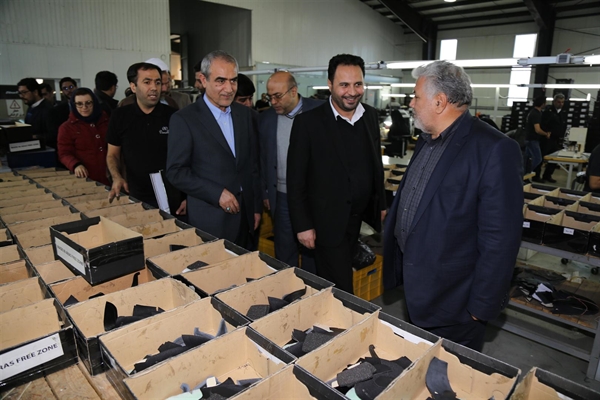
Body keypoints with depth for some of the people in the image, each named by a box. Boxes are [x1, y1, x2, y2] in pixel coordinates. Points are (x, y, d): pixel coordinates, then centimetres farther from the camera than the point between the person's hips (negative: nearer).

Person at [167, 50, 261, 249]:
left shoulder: (244, 113, 6)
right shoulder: (184, 119, -9)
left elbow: (252, 164, 10)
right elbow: (176, 171, -10)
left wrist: (257, 207, 9)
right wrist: (217, 193, -17)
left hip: (245, 214, 5)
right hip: (210, 218, -4)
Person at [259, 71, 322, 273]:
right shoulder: (265, 118, 2)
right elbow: (262, 159, 10)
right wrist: (265, 193, 8)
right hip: (282, 198, 2)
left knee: (312, 252, 14)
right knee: (284, 256, 10)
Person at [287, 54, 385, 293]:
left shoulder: (371, 116, 4)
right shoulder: (308, 122, -13)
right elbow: (295, 180, -11)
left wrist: (381, 205, 15)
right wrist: (302, 225, -11)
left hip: (360, 220, 5)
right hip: (328, 223, -5)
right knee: (340, 293, 3)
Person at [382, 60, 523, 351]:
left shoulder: (493, 150, -22)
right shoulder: (427, 140, 6)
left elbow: (500, 238, -22)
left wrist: (481, 306, -17)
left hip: (452, 301, -7)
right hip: (415, 284, 8)